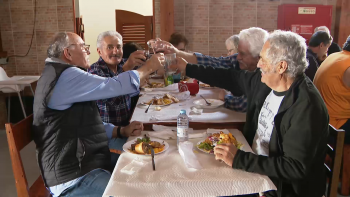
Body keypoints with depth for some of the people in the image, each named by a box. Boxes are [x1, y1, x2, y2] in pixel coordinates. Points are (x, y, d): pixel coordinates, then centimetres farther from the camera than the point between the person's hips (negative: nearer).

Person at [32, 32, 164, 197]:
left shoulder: (65, 77, 16)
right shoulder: (65, 77, -18)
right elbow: (115, 85, -21)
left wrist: (121, 131, 4)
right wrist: (149, 67, -5)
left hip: (84, 165, 10)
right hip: (76, 179, -10)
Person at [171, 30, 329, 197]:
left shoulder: (306, 107, -26)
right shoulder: (265, 81, -4)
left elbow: (297, 168, -28)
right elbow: (231, 78, 10)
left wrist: (239, 160, -30)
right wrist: (188, 68, 16)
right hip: (253, 164, 7)